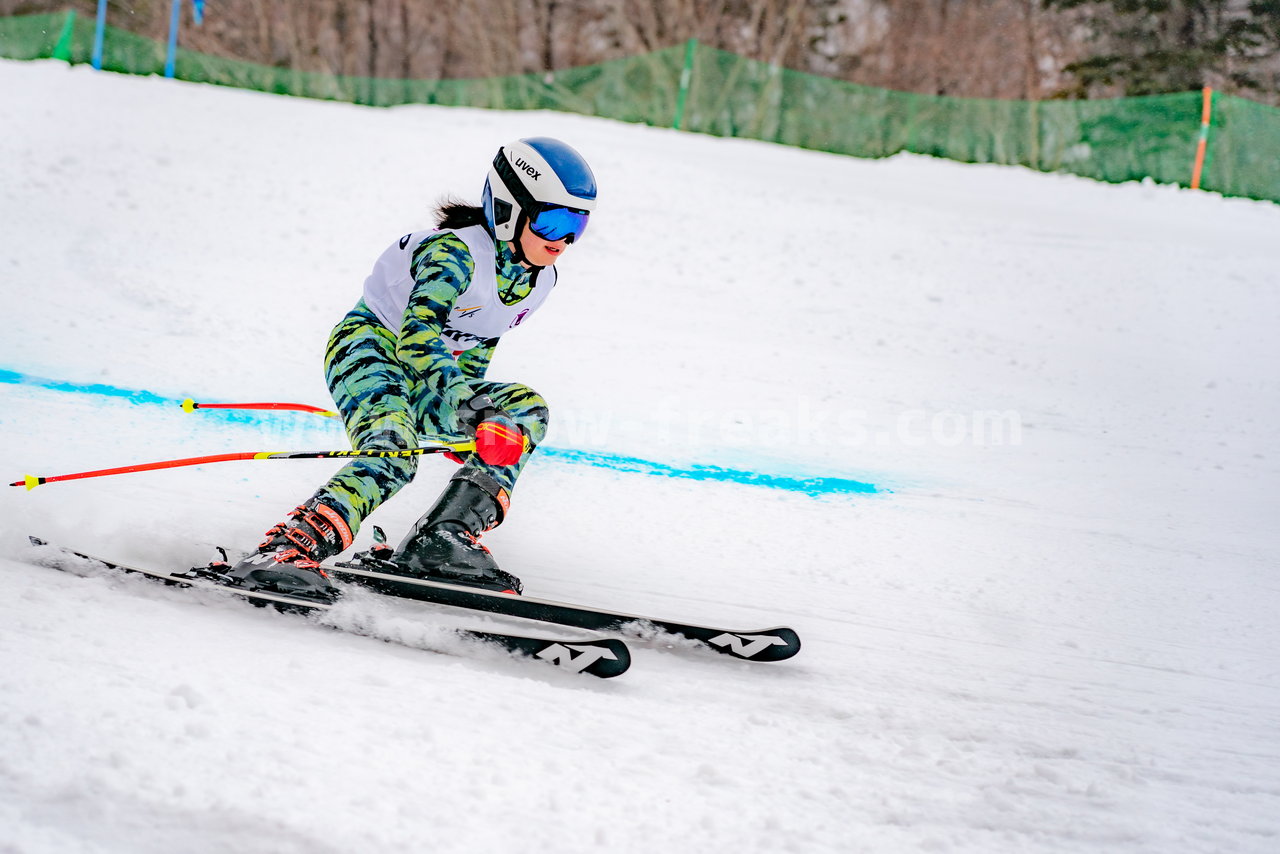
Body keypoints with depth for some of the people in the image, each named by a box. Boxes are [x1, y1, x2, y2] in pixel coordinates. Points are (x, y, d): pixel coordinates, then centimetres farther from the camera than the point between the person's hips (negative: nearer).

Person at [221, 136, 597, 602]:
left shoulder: (539, 279, 2)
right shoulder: (455, 251, -23)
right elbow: (416, 337, -37)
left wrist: (460, 424, 26)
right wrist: (473, 411, -49)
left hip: (428, 381, 8)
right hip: (369, 347, -8)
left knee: (527, 409, -15)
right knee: (392, 453, -35)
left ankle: (440, 542, -25)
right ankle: (287, 549, -44)